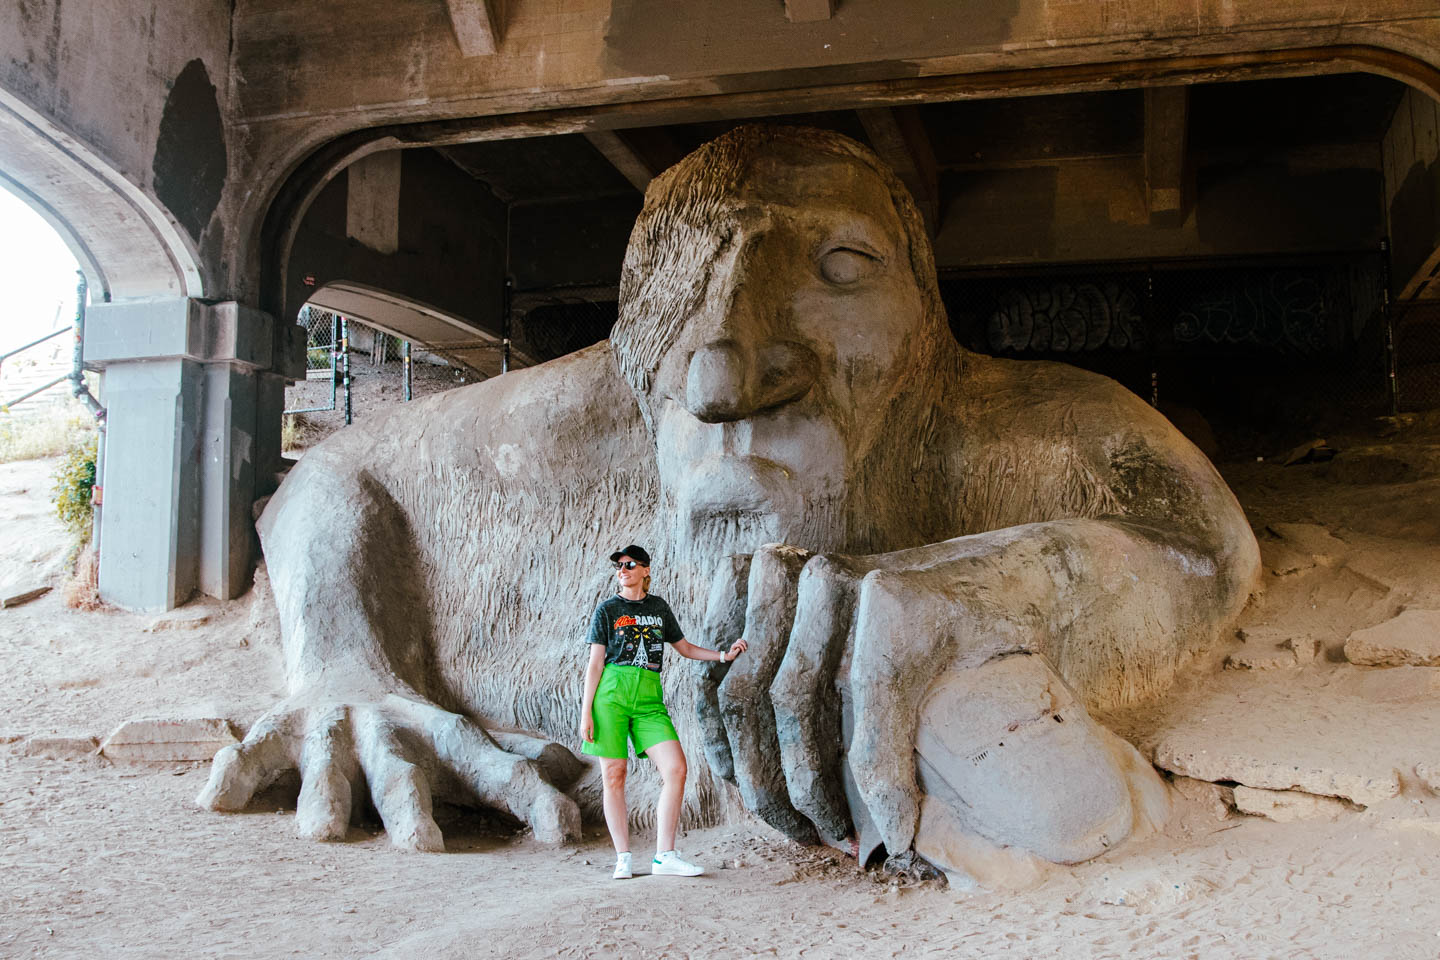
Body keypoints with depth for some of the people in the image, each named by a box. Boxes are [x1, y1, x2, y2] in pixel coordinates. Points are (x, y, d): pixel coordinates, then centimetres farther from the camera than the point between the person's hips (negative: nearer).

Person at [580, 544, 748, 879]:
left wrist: (724, 655, 10)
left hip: (649, 700, 3)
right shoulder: (607, 610, 6)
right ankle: (623, 859, 9)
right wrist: (586, 711, -3)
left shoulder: (659, 607, 16)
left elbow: (684, 647, 24)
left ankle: (664, 856, -5)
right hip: (611, 695, -3)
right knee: (613, 776, -2)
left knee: (676, 768, -11)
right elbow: (595, 663, 3)